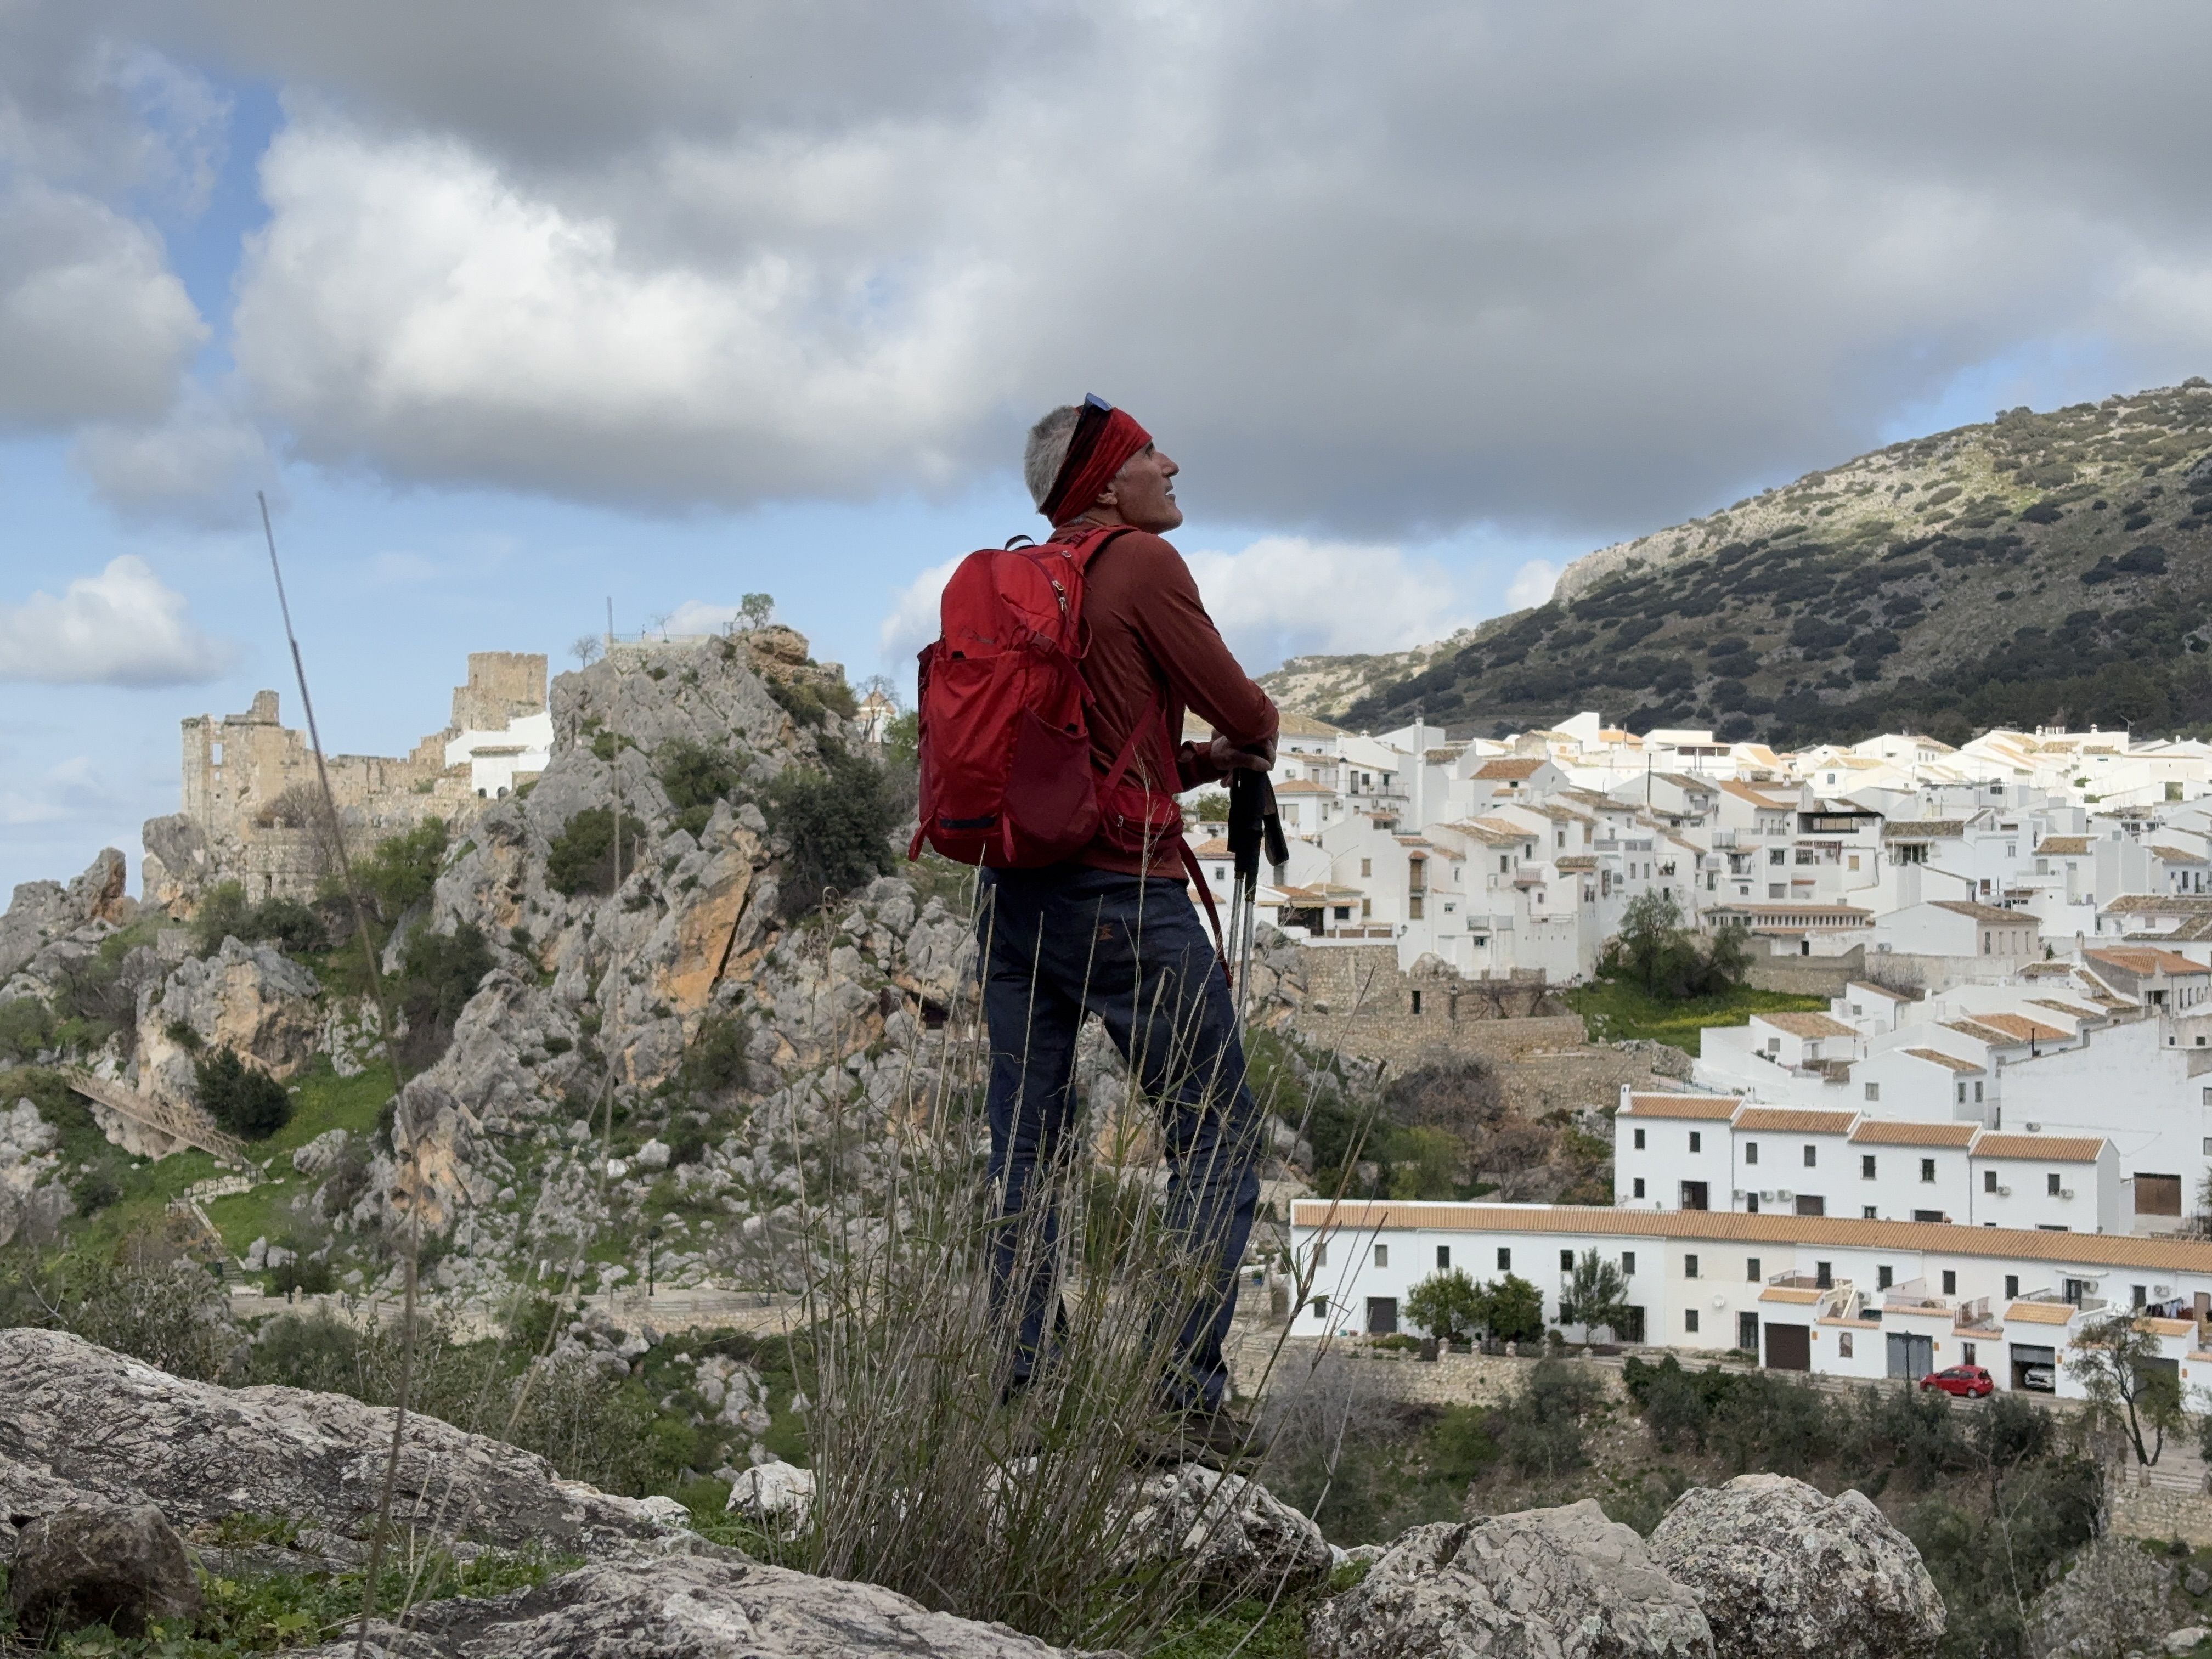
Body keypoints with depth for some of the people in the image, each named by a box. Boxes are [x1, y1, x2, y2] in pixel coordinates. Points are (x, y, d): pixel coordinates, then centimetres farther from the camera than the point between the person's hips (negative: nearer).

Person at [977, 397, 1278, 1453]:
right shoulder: (1143, 565, -8)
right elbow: (1247, 714, -5)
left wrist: (1204, 762, 16)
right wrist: (1257, 741, 17)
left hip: (1015, 891, 7)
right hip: (1126, 898, -7)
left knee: (1024, 1159, 10)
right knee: (1216, 1142, 2)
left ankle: (1013, 1394, 10)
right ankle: (1186, 1391, -6)